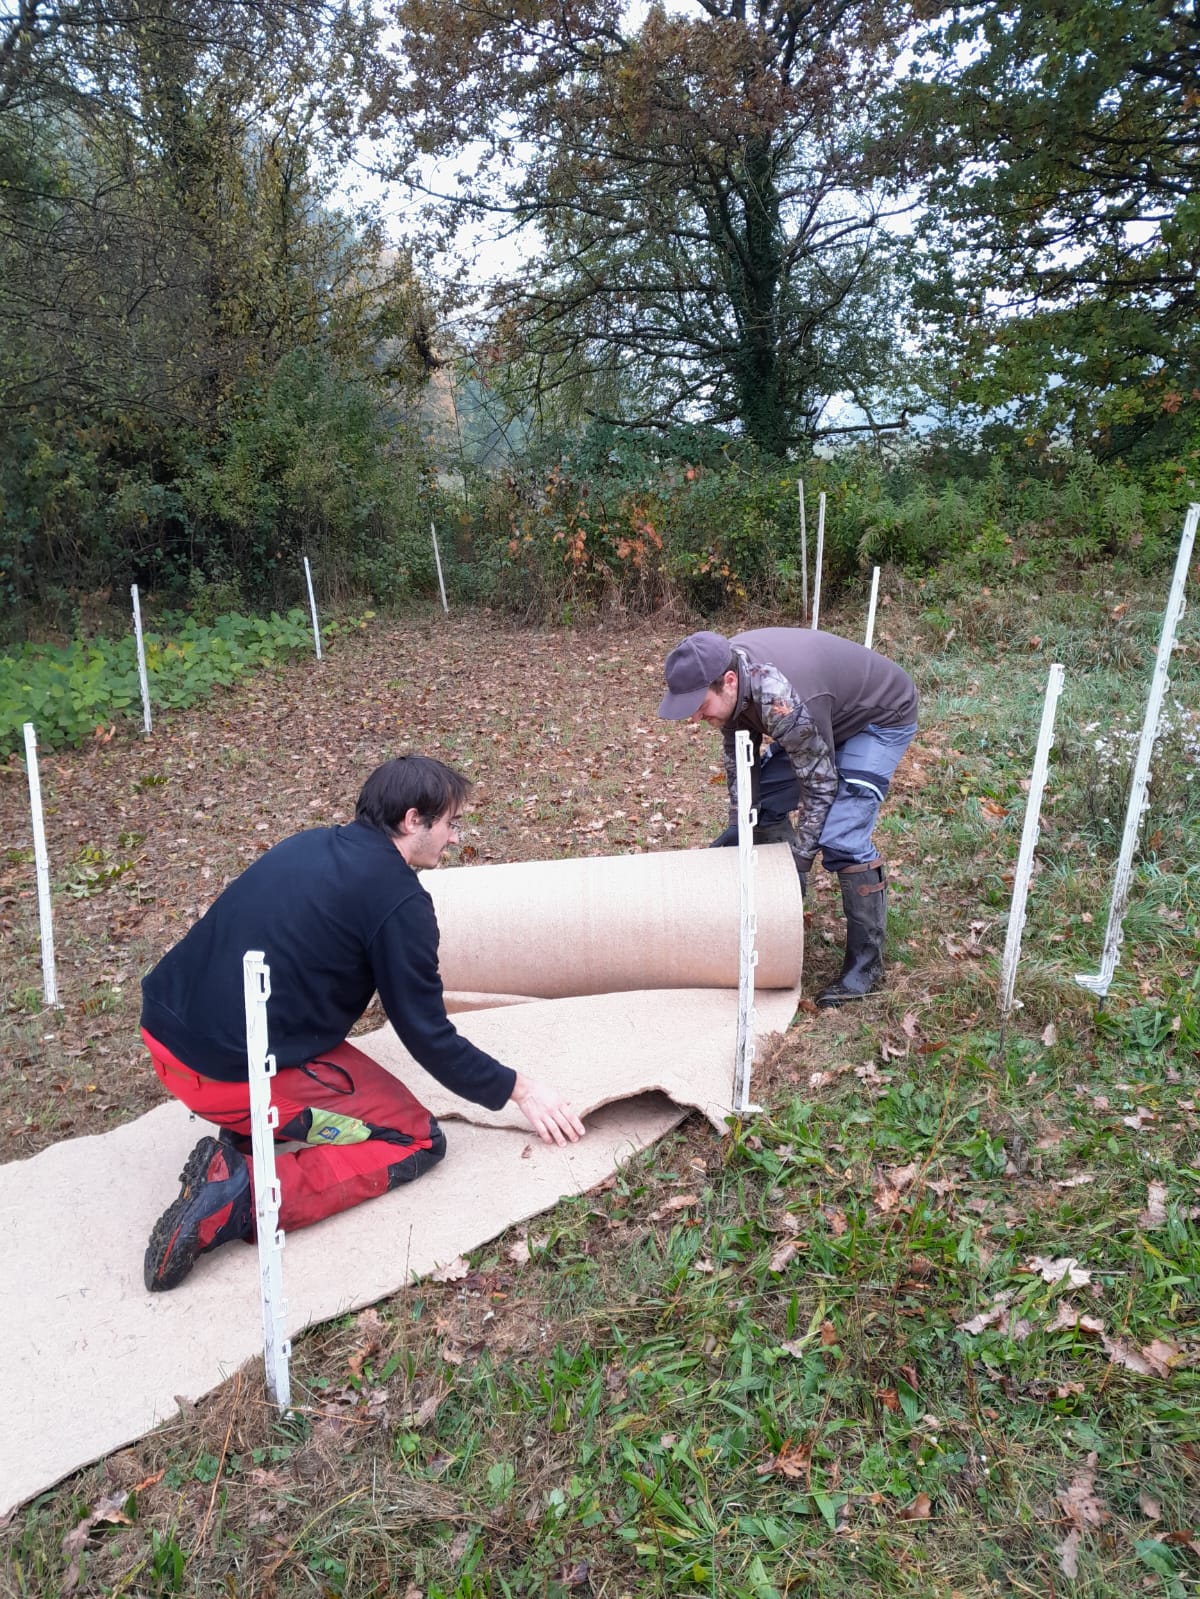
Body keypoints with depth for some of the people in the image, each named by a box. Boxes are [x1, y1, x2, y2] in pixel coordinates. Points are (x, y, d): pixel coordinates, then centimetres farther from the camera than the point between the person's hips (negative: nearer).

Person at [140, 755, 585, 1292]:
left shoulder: (310, 844, 12)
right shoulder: (399, 899, -12)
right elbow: (427, 1038, -6)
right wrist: (518, 1090, 8)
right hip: (238, 1074, -9)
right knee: (418, 1141, 4)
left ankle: (249, 1131, 15)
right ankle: (243, 1194, -11)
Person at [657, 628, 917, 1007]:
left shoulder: (782, 701, -41)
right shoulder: (723, 671, -17)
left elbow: (820, 785, -29)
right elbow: (739, 751, -2)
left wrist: (799, 863, -25)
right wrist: (738, 824, -6)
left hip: (881, 718, -8)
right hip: (828, 715, 8)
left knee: (841, 839, -19)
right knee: (764, 802, 5)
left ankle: (866, 962, -6)